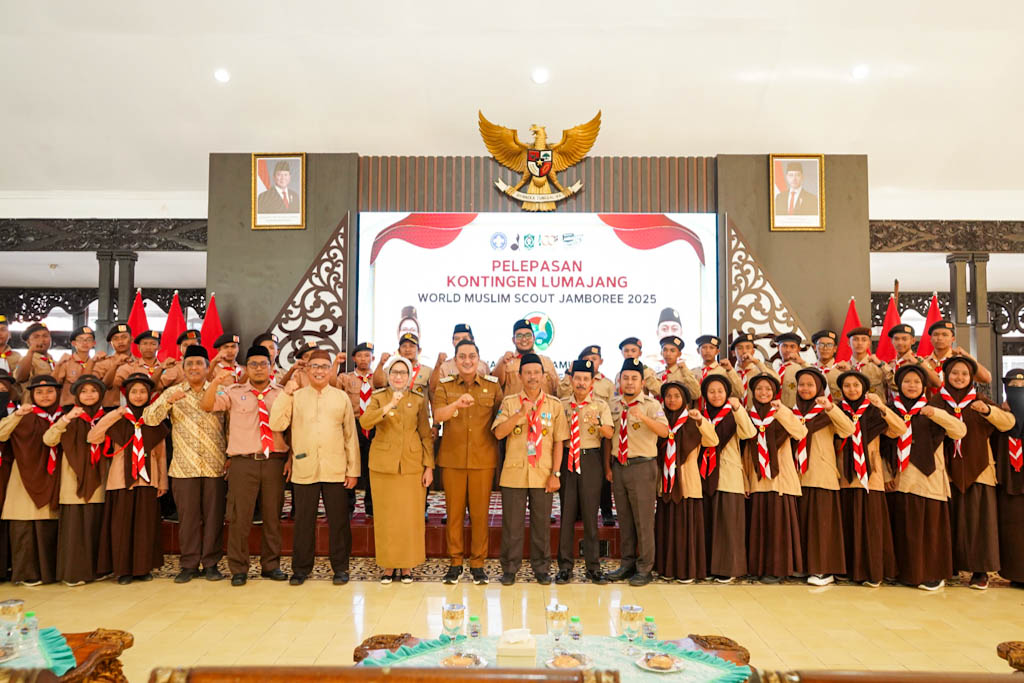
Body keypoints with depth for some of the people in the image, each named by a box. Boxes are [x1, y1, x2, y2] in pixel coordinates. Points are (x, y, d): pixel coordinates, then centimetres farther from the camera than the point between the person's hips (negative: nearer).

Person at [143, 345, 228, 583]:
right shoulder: (173, 393, 6)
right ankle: (189, 565, 17)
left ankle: (211, 563, 15)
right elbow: (150, 419, -5)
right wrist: (169, 401, -22)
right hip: (184, 467, 0)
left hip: (215, 467, 0)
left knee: (214, 516, 3)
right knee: (188, 517, 5)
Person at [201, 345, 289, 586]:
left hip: (274, 461, 1)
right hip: (243, 462, -1)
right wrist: (216, 382, -18)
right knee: (239, 517, -1)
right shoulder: (234, 392, 8)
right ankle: (238, 569, 12)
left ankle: (271, 566, 19)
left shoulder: (282, 394, 11)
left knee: (273, 516, 7)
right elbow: (207, 406, -4)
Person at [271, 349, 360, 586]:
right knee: (303, 521, 8)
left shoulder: (341, 397, 7)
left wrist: (353, 469, 3)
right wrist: (285, 395, -8)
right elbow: (276, 425, -4)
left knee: (338, 521, 4)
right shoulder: (296, 396, 7)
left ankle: (340, 567, 17)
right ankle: (301, 568, 22)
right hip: (304, 470, 0)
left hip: (336, 471, 0)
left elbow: (350, 435, 7)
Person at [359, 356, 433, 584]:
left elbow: (426, 435, 6)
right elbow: (364, 422, -13)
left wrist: (429, 466, -1)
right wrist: (388, 407, -26)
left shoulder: (419, 399, 6)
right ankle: (388, 565, 15)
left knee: (410, 515, 2)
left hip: (412, 464, 0)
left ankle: (407, 565, 14)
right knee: (386, 516, 4)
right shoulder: (378, 398, 5)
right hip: (383, 464, 0)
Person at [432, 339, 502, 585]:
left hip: (483, 459, 0)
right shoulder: (445, 387, 3)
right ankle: (455, 562, 18)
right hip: (452, 458, 0)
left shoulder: (492, 386, 5)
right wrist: (457, 403, -33)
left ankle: (477, 563, 15)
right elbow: (438, 416, -14)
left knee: (480, 512, 4)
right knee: (454, 512, 5)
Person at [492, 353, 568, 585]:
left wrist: (556, 473, -2)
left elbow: (558, 441, 4)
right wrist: (521, 413, -19)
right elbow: (499, 433, -8)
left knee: (542, 523, 7)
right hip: (514, 472, 0)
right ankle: (509, 568, 19)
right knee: (511, 523, 6)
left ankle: (541, 568, 21)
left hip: (542, 474, 0)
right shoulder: (509, 402, 3)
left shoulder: (554, 405, 4)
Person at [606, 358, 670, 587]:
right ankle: (627, 564, 24)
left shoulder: (651, 405, -5)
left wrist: (643, 417, -34)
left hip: (642, 466, -5)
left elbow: (664, 431, -21)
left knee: (643, 519, 0)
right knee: (624, 519, 12)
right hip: (618, 466, 5)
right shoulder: (613, 404, 10)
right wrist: (607, 466, 12)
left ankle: (644, 568, 12)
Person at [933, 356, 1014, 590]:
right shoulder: (937, 401, 4)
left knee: (978, 518, -1)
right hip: (949, 470, 0)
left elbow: (1008, 423, -5)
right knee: (952, 519, 4)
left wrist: (987, 410, -21)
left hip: (977, 469, 0)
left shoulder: (980, 401, 6)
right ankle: (950, 566, 14)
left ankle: (980, 570, 8)